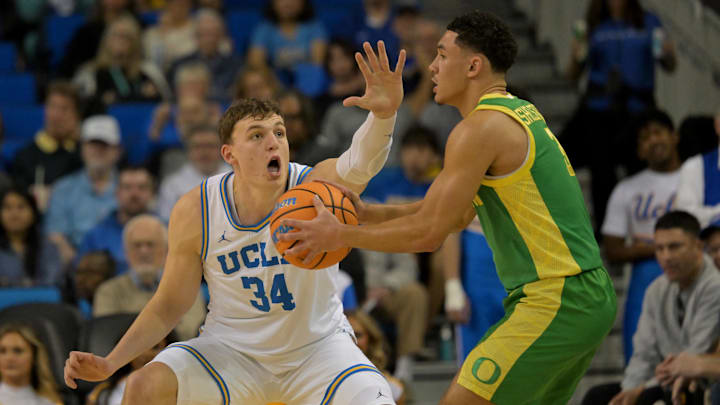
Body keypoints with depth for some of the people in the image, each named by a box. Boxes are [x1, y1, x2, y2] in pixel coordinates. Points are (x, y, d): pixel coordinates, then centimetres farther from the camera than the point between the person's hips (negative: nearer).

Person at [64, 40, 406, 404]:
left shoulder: (316, 188, -20)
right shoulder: (195, 213, -15)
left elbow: (359, 166, -45)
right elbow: (169, 306, -3)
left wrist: (384, 113, -66)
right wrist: (109, 363, -14)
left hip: (316, 346, -1)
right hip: (232, 350, 1)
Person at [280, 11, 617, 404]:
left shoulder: (481, 128, -13)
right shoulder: (519, 114, 18)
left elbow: (428, 232, -15)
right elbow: (457, 216, 24)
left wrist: (339, 235, -5)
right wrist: (370, 213, 15)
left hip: (554, 304, -10)